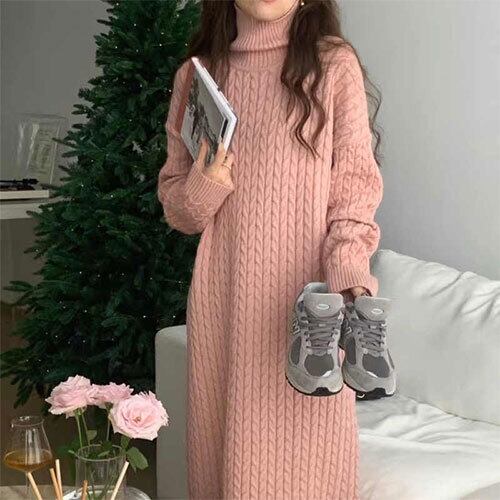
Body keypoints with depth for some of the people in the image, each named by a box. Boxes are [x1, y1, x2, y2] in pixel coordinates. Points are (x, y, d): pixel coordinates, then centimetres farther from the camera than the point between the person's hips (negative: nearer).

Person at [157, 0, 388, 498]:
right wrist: (201, 190, -10)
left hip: (305, 289, -2)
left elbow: (355, 187, -3)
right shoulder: (196, 73, 8)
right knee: (226, 438, 8)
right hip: (223, 295, 3)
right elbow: (173, 201, 12)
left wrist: (346, 271, -18)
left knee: (302, 443, 2)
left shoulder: (335, 63, -1)